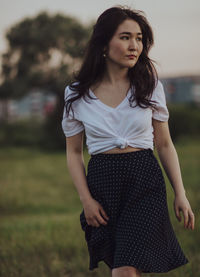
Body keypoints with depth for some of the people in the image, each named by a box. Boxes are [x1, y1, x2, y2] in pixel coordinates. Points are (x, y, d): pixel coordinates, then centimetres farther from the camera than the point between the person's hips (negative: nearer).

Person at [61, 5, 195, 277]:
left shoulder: (150, 86, 2)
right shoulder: (77, 94, 1)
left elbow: (164, 144, 8)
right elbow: (74, 152, 7)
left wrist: (180, 193, 3)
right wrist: (86, 199, -3)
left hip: (145, 182, -1)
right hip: (101, 182, 1)